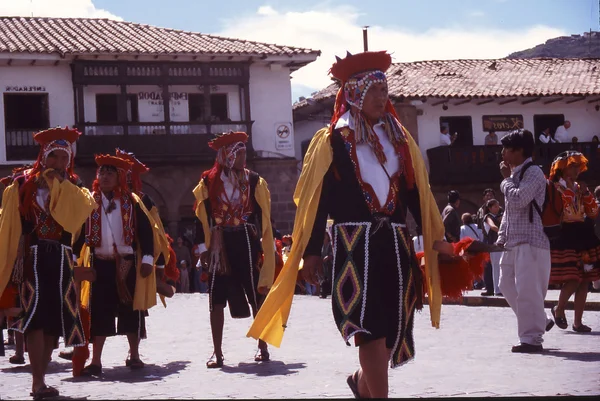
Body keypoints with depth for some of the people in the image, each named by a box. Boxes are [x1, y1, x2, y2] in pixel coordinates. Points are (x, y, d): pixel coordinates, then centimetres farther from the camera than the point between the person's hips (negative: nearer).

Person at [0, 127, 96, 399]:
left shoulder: (73, 188, 14)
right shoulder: (23, 185, 5)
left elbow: (84, 207, -9)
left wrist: (59, 183, -6)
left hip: (61, 260, 4)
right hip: (33, 257, -3)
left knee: (54, 319, 4)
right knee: (36, 315, -15)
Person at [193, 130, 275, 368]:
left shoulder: (254, 181, 6)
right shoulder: (208, 182, 4)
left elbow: (262, 216, 6)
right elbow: (202, 215, 4)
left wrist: (261, 245, -1)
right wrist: (204, 247, -2)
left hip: (246, 242, 0)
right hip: (220, 244, 0)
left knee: (257, 295, 2)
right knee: (216, 299, -2)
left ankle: (262, 347, 13)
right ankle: (217, 352, 3)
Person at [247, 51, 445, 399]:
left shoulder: (400, 139, 13)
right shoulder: (332, 141, 0)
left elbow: (416, 194, 12)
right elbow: (319, 200, -2)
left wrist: (436, 239, 7)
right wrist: (311, 251, -7)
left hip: (395, 242, 5)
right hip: (354, 243, -5)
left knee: (393, 324, 8)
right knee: (370, 327, -10)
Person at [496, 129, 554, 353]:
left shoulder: (533, 173, -10)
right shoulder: (515, 175, 18)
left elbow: (518, 200, -24)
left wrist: (506, 179, -9)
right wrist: (502, 236, 17)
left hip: (530, 242, -10)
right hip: (513, 242, 10)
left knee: (527, 290, -9)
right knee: (507, 285, 14)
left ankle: (532, 338, -3)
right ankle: (540, 321, 27)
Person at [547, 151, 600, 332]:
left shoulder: (580, 188, 15)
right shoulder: (555, 188, -5)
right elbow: (564, 210, -20)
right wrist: (568, 188, -15)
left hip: (584, 236, 7)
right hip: (565, 236, -7)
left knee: (584, 280, 3)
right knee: (572, 279, -15)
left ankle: (578, 321, 9)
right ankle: (559, 309, 10)